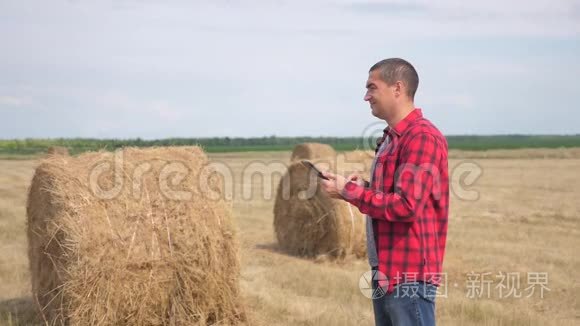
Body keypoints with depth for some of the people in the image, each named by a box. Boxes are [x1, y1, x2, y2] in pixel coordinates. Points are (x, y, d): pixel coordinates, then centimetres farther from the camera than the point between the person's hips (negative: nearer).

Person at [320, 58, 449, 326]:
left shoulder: (422, 137, -15)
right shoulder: (391, 137, 15)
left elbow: (406, 206, -23)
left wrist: (349, 191, -15)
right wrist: (364, 186, 5)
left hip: (409, 276, -10)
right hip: (385, 272, 10)